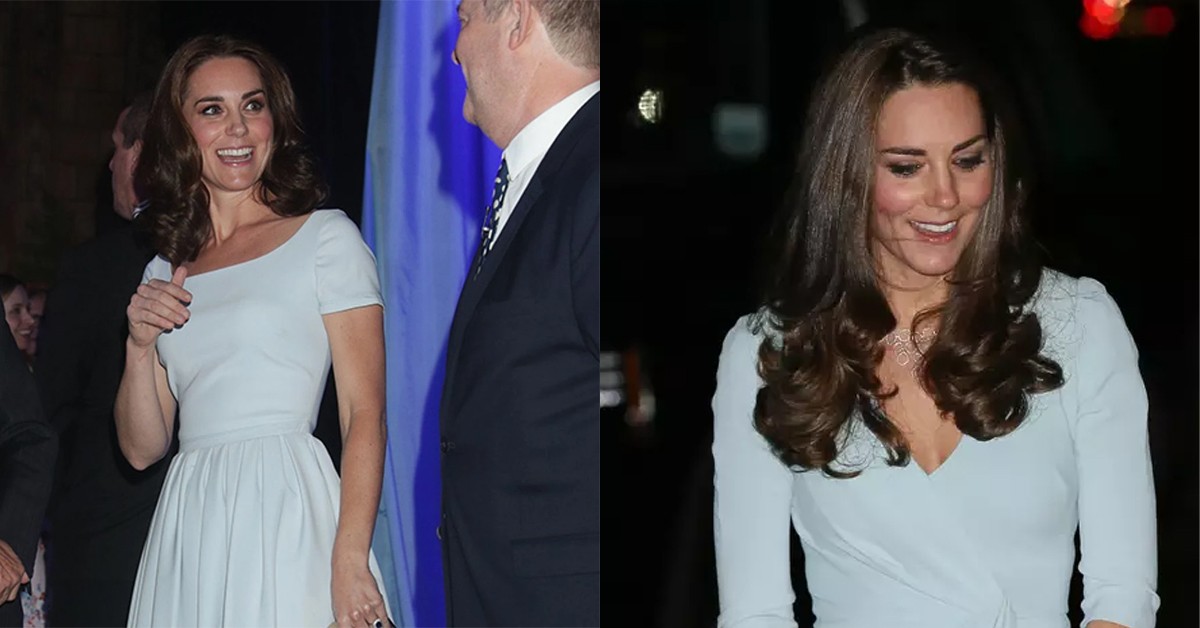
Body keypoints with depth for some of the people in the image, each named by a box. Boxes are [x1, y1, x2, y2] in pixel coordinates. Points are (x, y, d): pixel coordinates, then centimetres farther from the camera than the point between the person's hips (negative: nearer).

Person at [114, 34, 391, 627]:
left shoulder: (327, 237, 2)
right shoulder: (166, 271, 16)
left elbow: (365, 413, -7)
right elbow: (141, 448, 16)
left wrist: (350, 561, -18)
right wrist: (139, 348, -2)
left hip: (288, 518, -4)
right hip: (188, 535, 4)